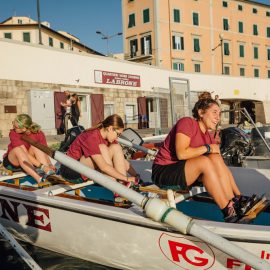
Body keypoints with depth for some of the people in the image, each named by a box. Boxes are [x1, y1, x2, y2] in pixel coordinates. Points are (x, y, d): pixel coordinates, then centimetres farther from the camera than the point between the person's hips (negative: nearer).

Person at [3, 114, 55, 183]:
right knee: (18, 149, -34)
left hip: (29, 163, 2)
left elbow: (44, 152, -18)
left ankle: (47, 171, -39)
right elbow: (25, 154, -32)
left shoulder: (38, 134, -15)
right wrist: (41, 165, -40)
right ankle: (37, 178, -47)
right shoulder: (13, 133, -23)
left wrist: (50, 164, -37)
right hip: (12, 163, -2)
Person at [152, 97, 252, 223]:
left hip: (184, 173, 7)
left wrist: (238, 194, -3)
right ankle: (228, 211, -25)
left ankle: (235, 202, -15)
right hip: (162, 172, -7)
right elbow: (181, 153, -27)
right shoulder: (187, 122, -13)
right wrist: (207, 148, -16)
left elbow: (223, 169, 5)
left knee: (216, 159, -13)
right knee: (204, 161, -28)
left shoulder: (209, 137, 7)